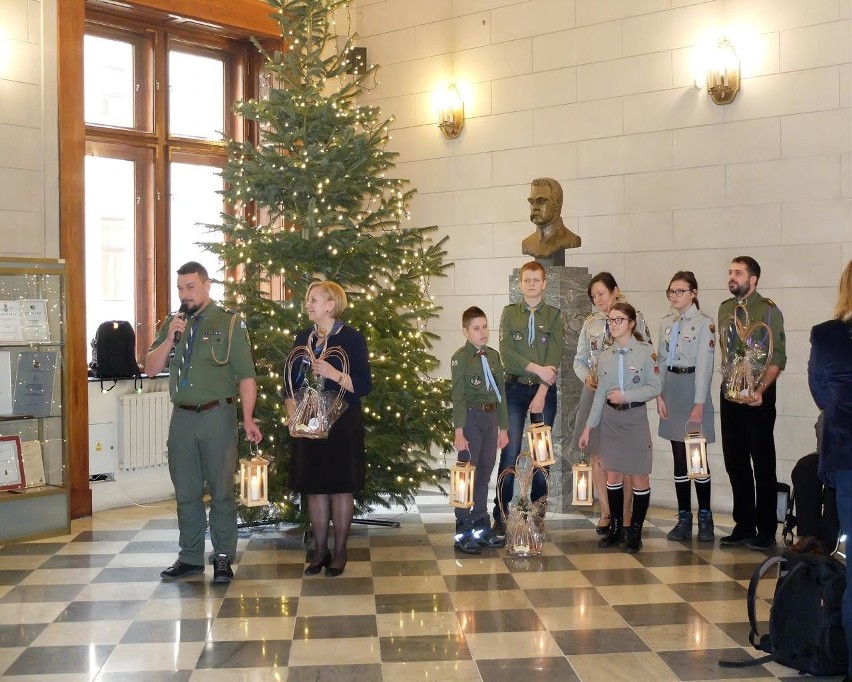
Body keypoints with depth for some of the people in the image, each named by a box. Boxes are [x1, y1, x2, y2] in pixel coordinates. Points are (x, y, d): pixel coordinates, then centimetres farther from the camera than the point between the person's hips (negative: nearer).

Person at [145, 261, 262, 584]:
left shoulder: (229, 323, -3)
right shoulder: (171, 324, 11)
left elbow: (246, 375, -8)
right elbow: (151, 368, 7)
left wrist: (248, 419, -16)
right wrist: (170, 339, -9)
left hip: (217, 415, -4)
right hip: (182, 417, 4)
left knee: (221, 491, 2)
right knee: (186, 492, 11)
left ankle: (223, 558, 13)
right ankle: (190, 557, 22)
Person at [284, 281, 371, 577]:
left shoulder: (351, 338, -6)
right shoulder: (303, 338, 9)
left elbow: (364, 385, -9)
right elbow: (291, 381, 12)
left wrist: (335, 374, -22)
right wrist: (291, 411, -2)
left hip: (342, 423, -4)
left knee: (341, 487, 3)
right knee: (314, 487, 8)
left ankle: (340, 551, 15)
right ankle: (320, 551, 18)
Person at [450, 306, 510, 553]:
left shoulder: (493, 356, 10)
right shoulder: (460, 358, -7)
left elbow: (500, 392, 13)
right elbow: (458, 397, -11)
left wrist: (503, 428, 12)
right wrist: (459, 431, -15)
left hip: (491, 417, 6)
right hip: (471, 417, -6)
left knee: (484, 473, 12)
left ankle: (481, 528, 21)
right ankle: (463, 533, 5)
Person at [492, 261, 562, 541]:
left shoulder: (554, 315, 6)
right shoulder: (509, 313, 7)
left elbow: (554, 356, -4)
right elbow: (506, 353, -4)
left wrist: (542, 391, -13)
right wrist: (537, 368, -13)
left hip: (545, 390, 0)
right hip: (515, 389, 0)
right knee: (510, 454, -6)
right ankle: (500, 516, -1)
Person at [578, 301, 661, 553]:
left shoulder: (646, 351, -8)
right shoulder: (606, 355, 5)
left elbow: (655, 388, -8)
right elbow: (600, 394, 8)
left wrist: (626, 396, -16)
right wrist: (589, 426, 7)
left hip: (635, 417, -4)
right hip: (610, 419, 4)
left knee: (640, 476, 2)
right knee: (613, 475, 8)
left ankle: (635, 532, 11)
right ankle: (616, 527, 19)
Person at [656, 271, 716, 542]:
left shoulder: (704, 323, -7)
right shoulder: (666, 322, 11)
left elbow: (704, 365, -11)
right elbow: (661, 360, 12)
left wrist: (699, 403, -15)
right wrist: (659, 395, 3)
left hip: (692, 386, -5)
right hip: (670, 388, 5)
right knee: (679, 456, 7)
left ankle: (705, 517, 8)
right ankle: (684, 518, 11)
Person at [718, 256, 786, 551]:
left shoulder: (768, 311, -9)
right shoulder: (725, 309, 9)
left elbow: (777, 358, -12)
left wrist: (761, 389, -25)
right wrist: (727, 379, 9)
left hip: (757, 395, -6)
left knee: (762, 461, 2)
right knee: (735, 460, 10)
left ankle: (766, 530, 12)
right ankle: (743, 526, 22)